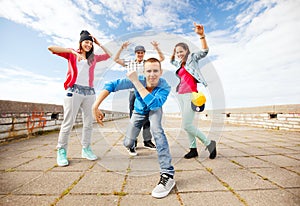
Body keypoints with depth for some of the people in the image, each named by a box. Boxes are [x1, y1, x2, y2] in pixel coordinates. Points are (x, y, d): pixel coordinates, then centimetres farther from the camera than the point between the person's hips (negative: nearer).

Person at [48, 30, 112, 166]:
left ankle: (86, 149, 13)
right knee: (68, 122, -4)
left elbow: (109, 55, 24)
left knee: (89, 122, 3)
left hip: (89, 92, 4)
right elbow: (51, 48, 2)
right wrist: (73, 51, -6)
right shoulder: (71, 54, 12)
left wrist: (99, 44, 19)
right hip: (74, 90, -3)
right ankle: (61, 151, 8)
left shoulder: (93, 57, 20)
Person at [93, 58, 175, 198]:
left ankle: (168, 174, -25)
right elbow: (112, 85, -36)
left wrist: (136, 81, -49)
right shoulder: (137, 80, -32)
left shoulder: (165, 87, -33)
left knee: (157, 130, -34)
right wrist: (95, 107, -44)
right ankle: (130, 145, 40)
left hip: (154, 110, -1)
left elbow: (153, 104, -49)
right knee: (128, 144, -2)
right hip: (139, 111, 2)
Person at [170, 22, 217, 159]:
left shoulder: (192, 58, 2)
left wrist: (201, 35, -29)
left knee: (186, 125, -12)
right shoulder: (179, 63, 19)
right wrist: (173, 52, 22)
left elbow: (204, 51, -16)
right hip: (181, 94, 8)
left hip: (190, 94, -7)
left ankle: (209, 143, 7)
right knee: (187, 124, 8)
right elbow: (172, 61, 39)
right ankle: (193, 149, 19)